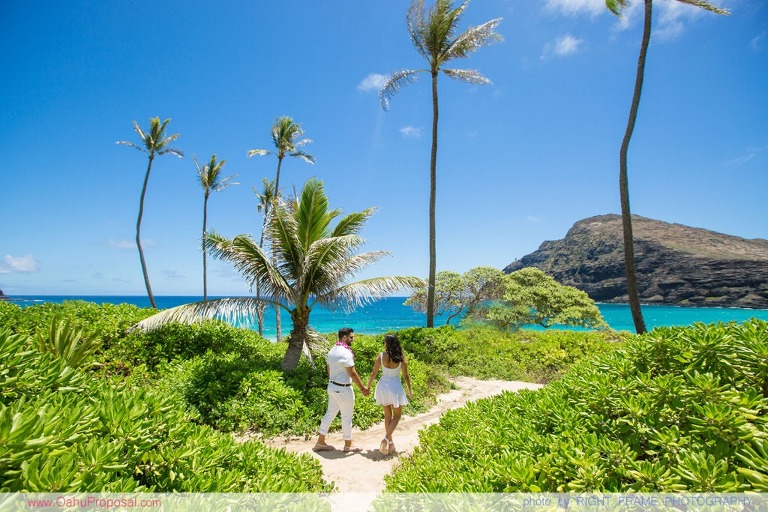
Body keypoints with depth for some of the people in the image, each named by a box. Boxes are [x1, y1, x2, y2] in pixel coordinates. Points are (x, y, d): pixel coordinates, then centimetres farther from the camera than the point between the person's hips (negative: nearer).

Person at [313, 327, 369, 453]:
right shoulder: (346, 353, -22)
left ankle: (320, 442, 25)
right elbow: (353, 373, -20)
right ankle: (348, 444, 23)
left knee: (330, 413, 17)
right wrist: (362, 388, -11)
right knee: (347, 417, 7)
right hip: (343, 389, -9)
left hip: (332, 387, 9)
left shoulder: (331, 351, 6)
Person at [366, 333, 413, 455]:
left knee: (387, 415, 18)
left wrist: (367, 387, 9)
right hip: (395, 387, -2)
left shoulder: (381, 356, -7)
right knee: (397, 415, 14)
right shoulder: (401, 357, -9)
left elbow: (373, 373, -4)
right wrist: (410, 390, 7)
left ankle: (390, 443, 24)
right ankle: (386, 439, -5)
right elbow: (406, 375, -5)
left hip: (383, 386, 2)